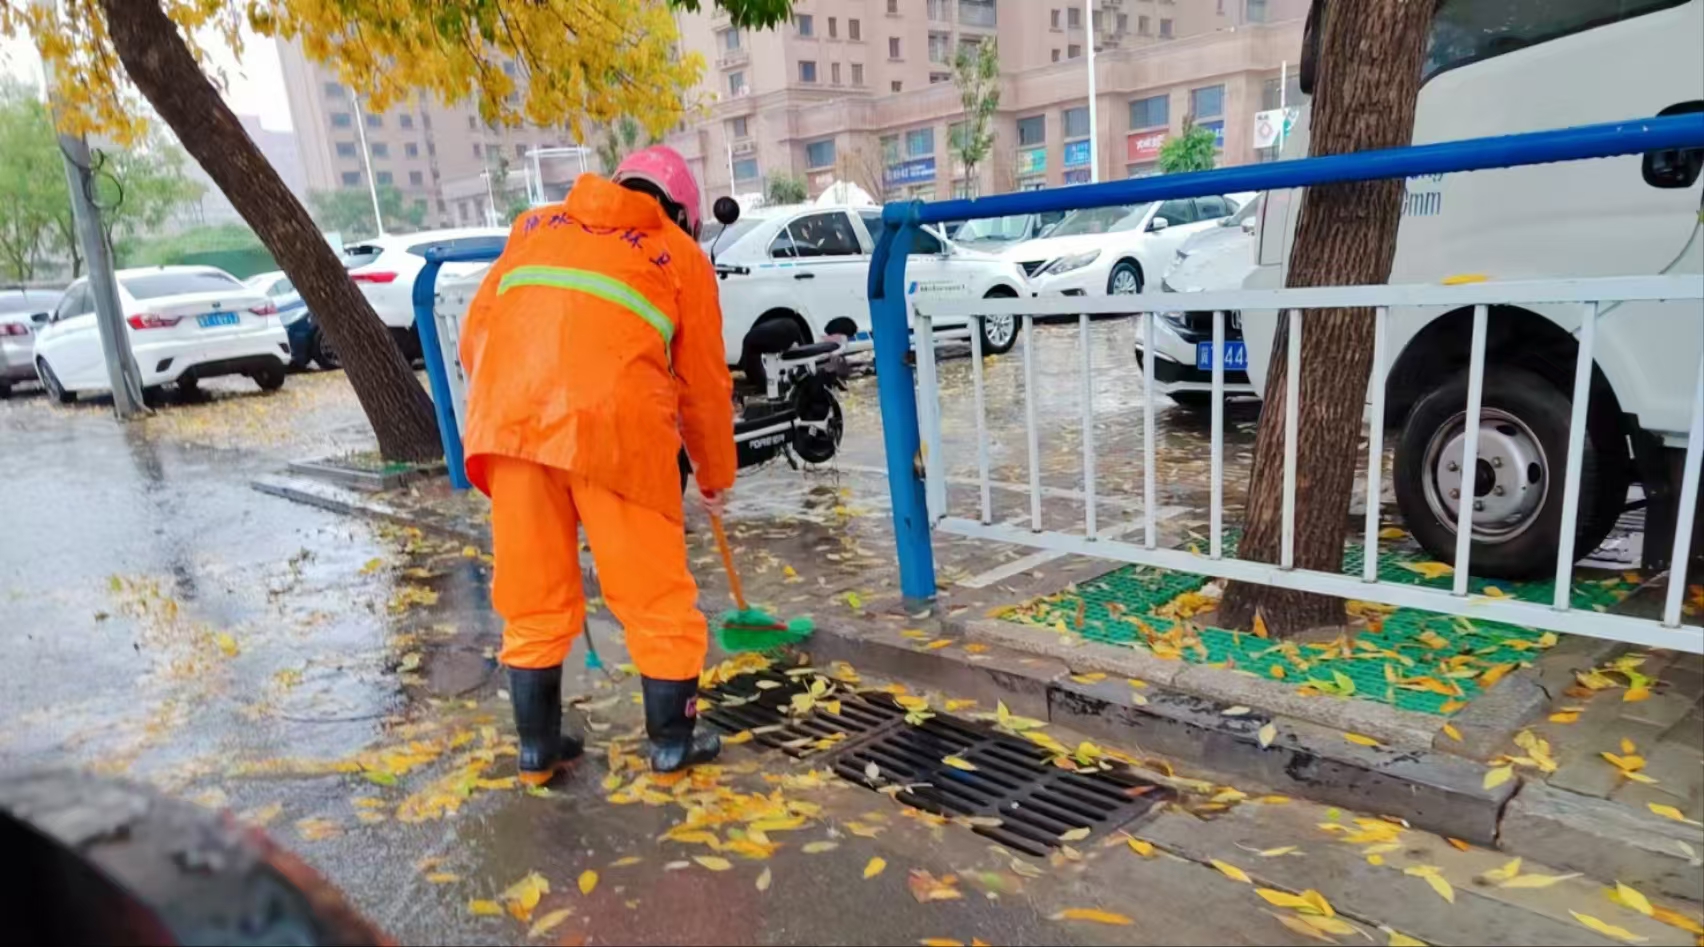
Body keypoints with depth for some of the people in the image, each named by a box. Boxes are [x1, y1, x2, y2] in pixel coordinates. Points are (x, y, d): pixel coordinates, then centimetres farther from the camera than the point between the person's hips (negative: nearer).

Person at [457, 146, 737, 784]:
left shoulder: (536, 224, 28)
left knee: (531, 594, 15)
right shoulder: (680, 253, 19)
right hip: (613, 425, -3)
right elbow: (703, 381, 18)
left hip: (508, 420, 4)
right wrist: (716, 475, 30)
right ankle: (672, 742, 24)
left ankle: (538, 748, 28)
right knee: (654, 592, 11)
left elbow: (474, 335, 21)